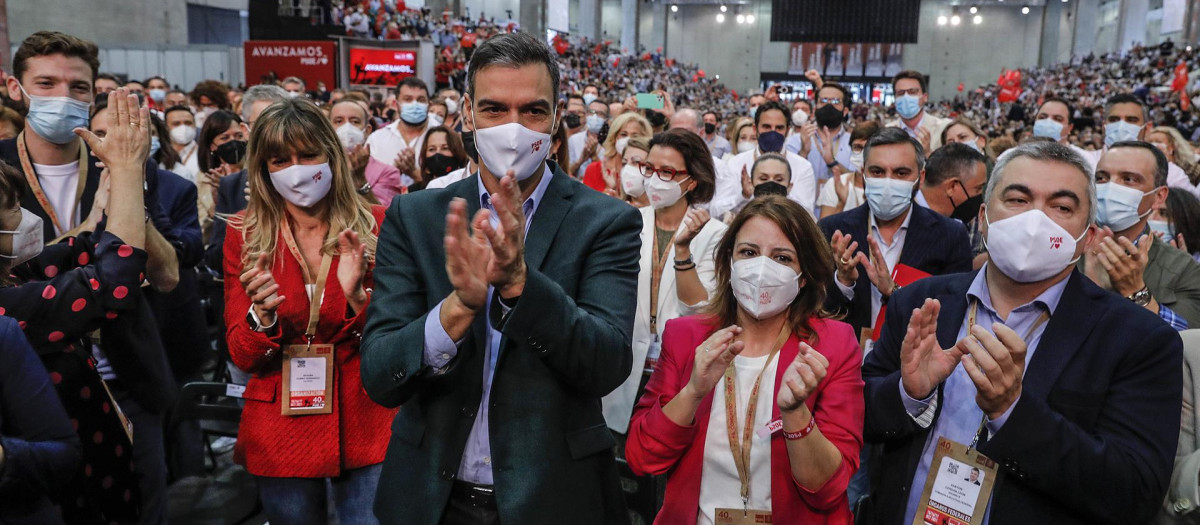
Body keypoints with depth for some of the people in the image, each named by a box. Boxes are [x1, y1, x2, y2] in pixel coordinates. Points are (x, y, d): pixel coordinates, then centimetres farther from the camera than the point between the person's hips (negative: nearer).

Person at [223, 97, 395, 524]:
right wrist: (262, 315, -23)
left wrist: (358, 296, -24)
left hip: (367, 425, -1)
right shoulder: (245, 236, -2)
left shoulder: (375, 226, -6)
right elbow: (242, 357, -3)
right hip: (279, 435, 2)